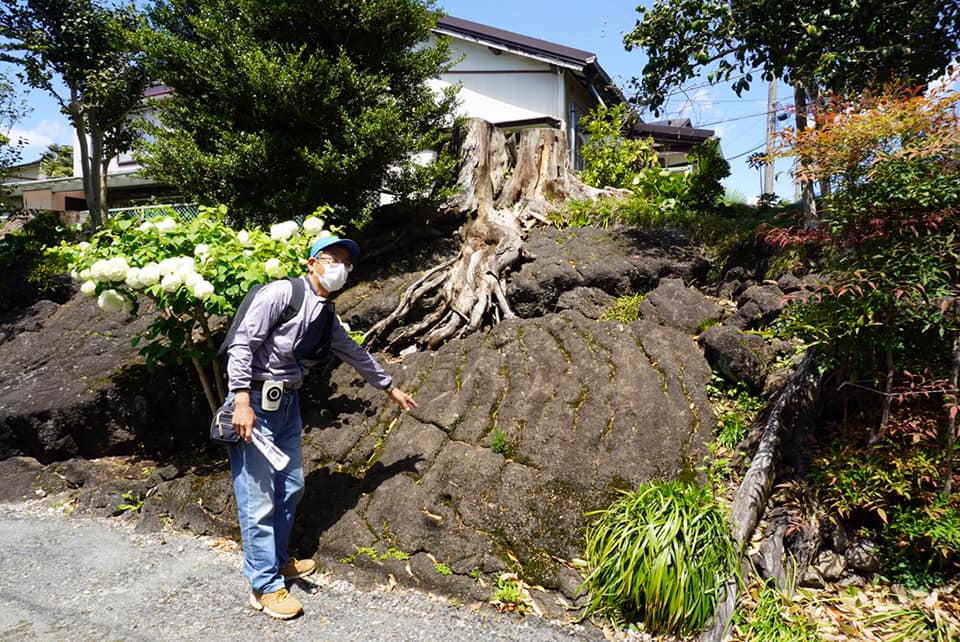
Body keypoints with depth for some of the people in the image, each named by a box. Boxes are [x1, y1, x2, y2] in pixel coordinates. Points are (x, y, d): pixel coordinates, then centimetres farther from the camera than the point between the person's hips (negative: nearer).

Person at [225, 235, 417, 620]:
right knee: (259, 499, -3)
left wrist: (390, 388, 31)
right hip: (254, 401, -8)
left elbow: (354, 354, 24)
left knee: (291, 487, 16)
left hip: (288, 402, 9)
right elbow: (242, 344, -18)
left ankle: (278, 560, 34)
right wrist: (242, 401, -25)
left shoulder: (326, 314, 11)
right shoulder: (281, 293, -14)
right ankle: (265, 587, 9)